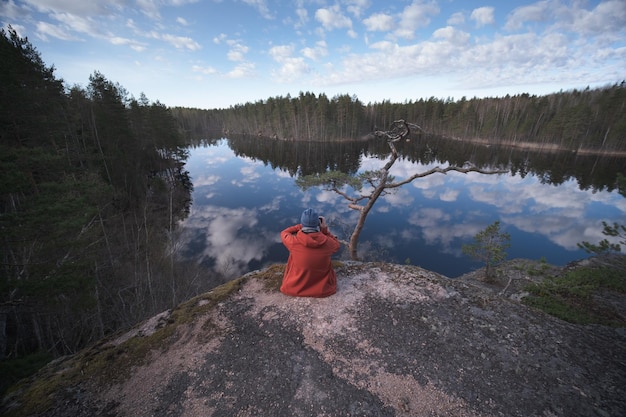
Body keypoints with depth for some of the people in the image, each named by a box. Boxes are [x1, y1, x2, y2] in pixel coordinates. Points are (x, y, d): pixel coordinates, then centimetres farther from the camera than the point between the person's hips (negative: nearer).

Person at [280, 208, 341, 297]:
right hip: (323, 290, 1)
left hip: (294, 289, 0)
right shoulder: (328, 242, -23)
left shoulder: (293, 242, -26)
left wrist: (301, 226, 2)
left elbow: (284, 233, 0)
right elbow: (337, 245, 4)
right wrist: (325, 230, -3)